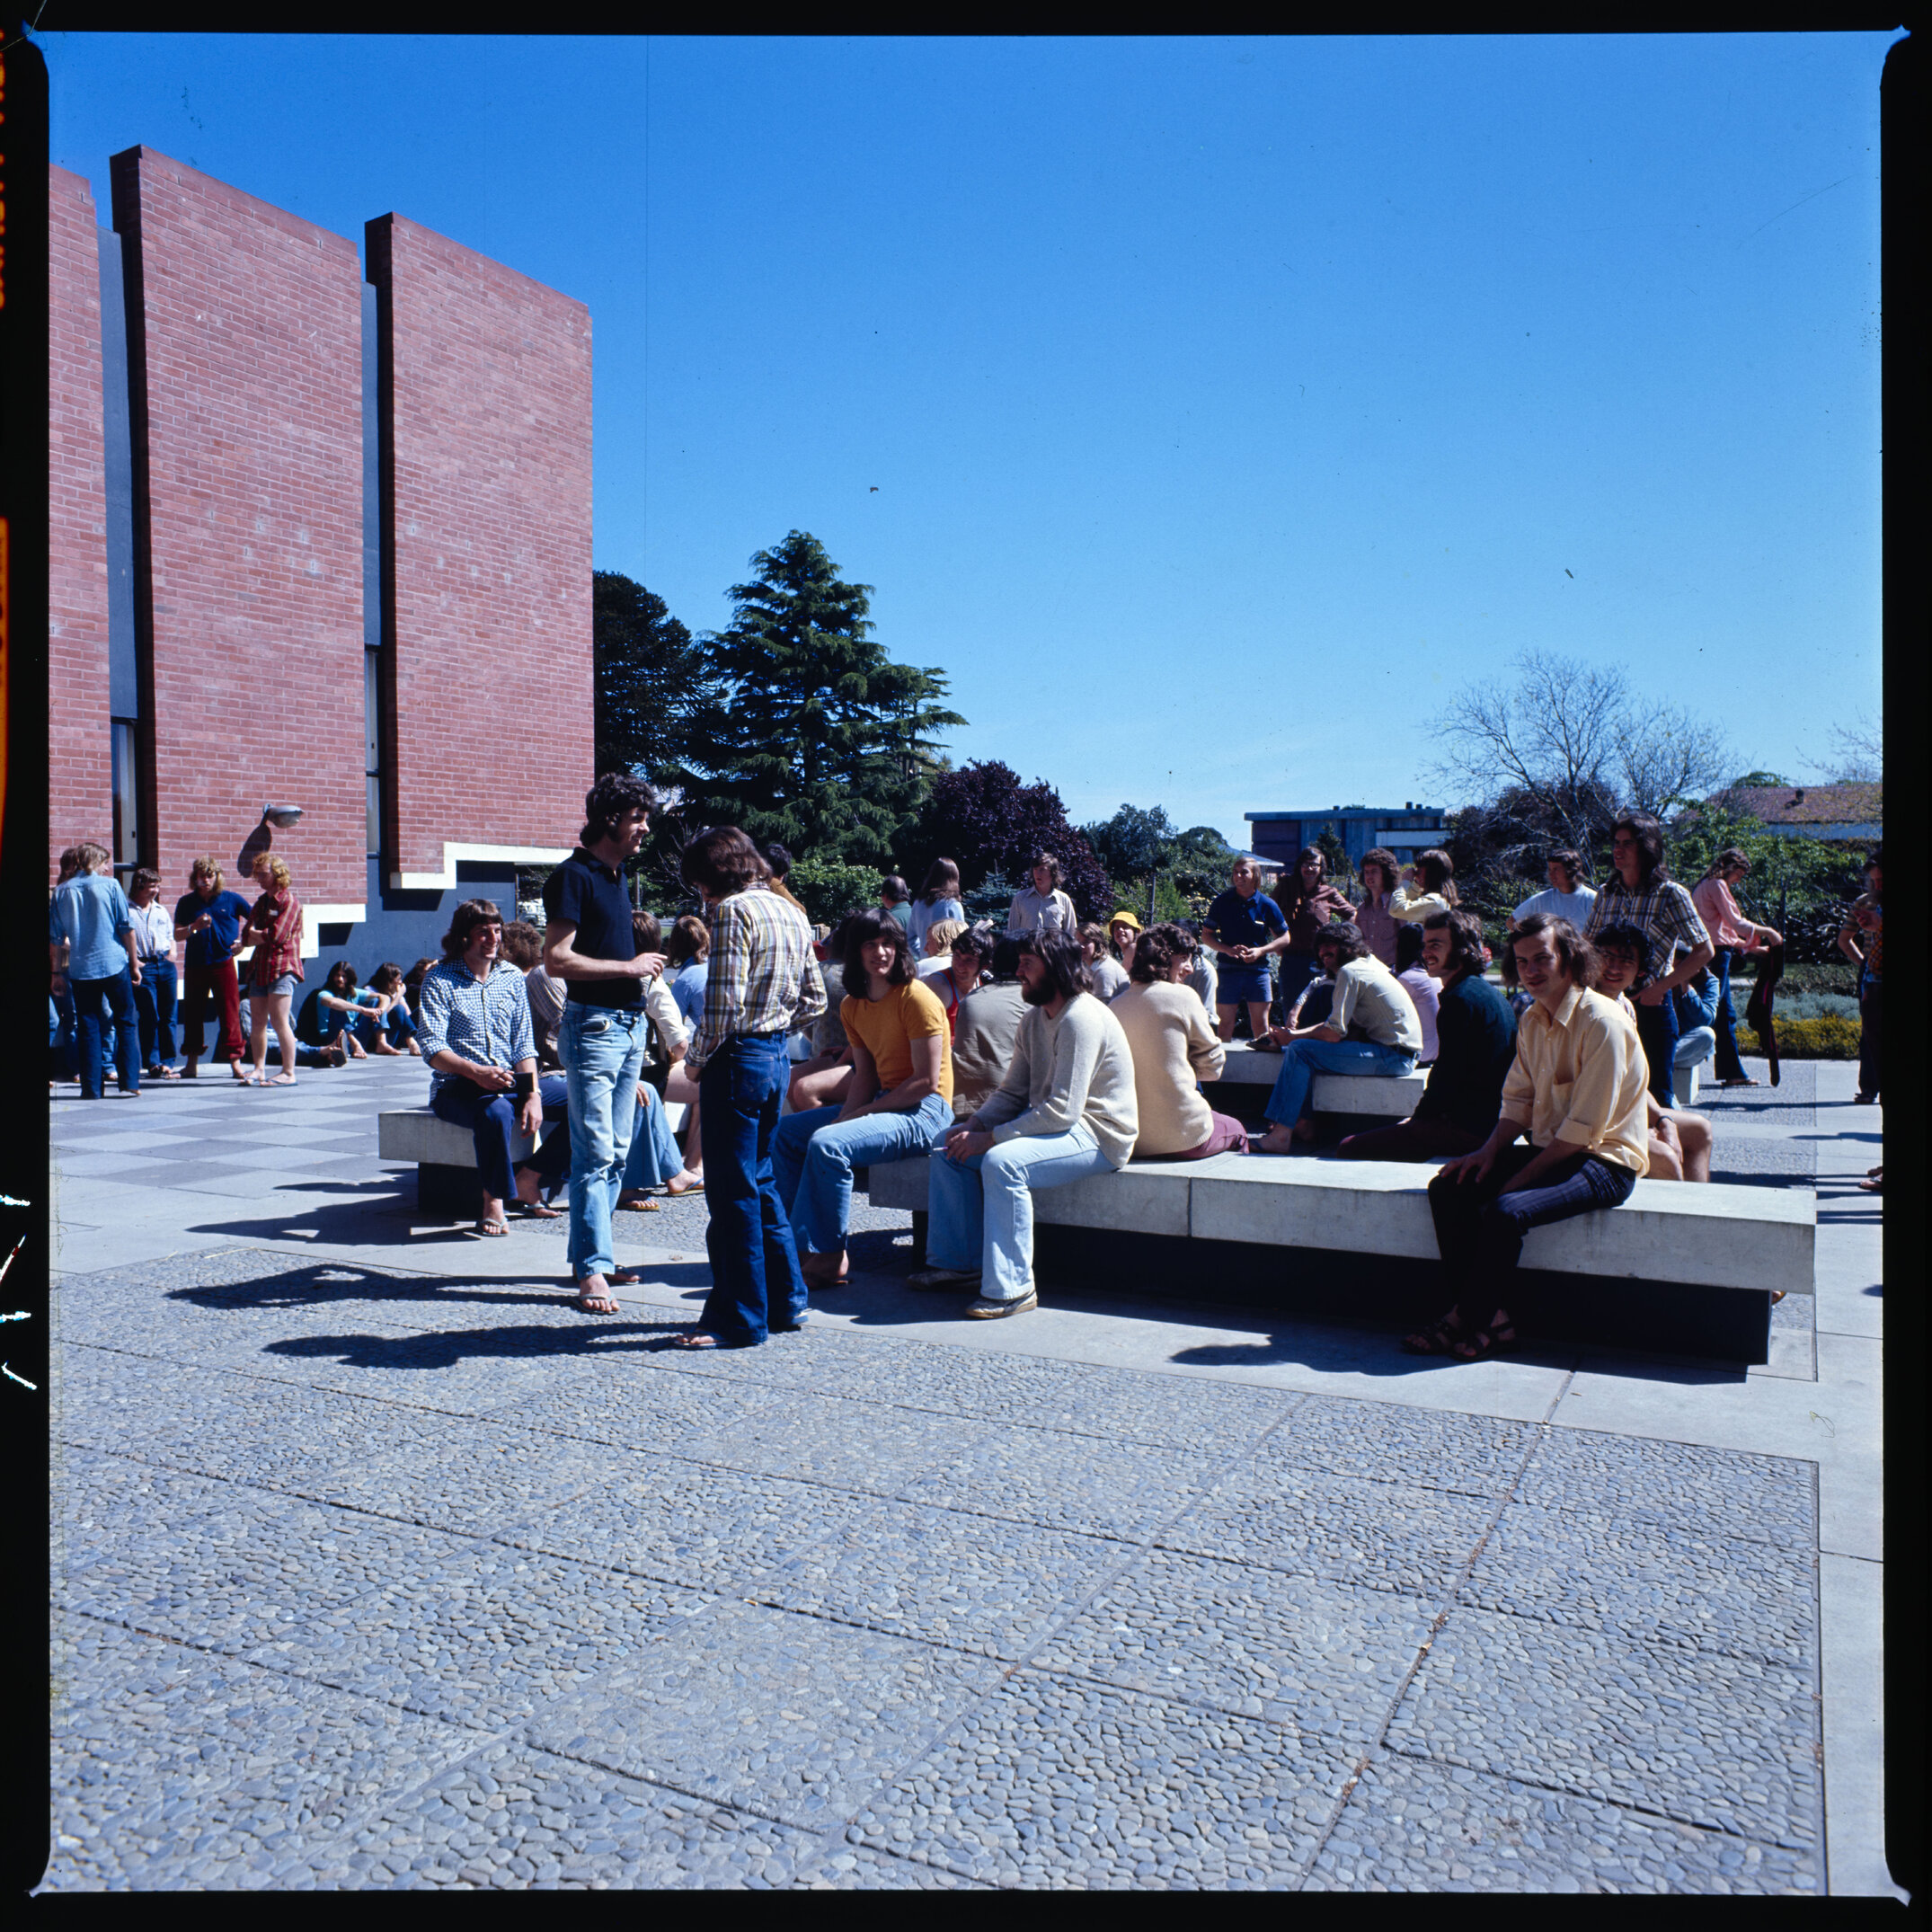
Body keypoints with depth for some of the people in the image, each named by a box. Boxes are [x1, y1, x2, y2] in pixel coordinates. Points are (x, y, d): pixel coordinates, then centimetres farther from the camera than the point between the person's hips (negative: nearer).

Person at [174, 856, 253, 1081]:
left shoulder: (231, 900, 2)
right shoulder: (186, 903, 6)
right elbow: (177, 934, 5)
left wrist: (243, 940, -3)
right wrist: (195, 927, -14)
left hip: (223, 963, -2)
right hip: (195, 966, 2)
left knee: (229, 1013, -4)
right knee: (192, 1014, 7)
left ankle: (235, 1062, -1)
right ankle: (191, 1063, 16)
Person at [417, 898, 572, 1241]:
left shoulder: (511, 977, 10)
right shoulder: (439, 980, -3)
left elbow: (524, 1045, 4)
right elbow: (432, 1049, -14)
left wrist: (533, 1094, -12)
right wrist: (476, 1072, -32)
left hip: (511, 1081, 5)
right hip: (456, 1087, -5)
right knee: (497, 1111, -39)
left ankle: (529, 1178, -4)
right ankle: (494, 1201, -21)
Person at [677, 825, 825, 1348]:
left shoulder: (733, 912, -13)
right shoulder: (791, 912, 13)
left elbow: (724, 1002, -20)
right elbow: (814, 1000, 16)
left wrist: (696, 1060, -8)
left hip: (739, 1058, -9)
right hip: (778, 1055, 9)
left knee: (733, 1191, 0)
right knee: (760, 1179, 19)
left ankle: (739, 1320, 8)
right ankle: (785, 1302, 26)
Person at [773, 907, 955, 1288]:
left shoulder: (916, 997, -15)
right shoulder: (852, 1005, 10)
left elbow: (927, 1080, -17)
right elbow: (865, 1075, 10)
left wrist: (864, 1113, -15)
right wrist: (846, 1115, -10)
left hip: (923, 1113, -9)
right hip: (883, 1104, 9)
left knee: (827, 1144, -28)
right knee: (785, 1131, 7)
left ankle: (826, 1257, -15)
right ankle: (792, 1240, 7)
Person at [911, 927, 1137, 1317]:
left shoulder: (1081, 1018, -20)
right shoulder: (1034, 1019, 11)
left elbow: (1062, 1111, -26)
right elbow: (1012, 1093, 11)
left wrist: (989, 1138, -23)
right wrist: (976, 1125, -9)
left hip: (1096, 1135, -10)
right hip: (1053, 1125, 10)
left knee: (1002, 1161, -33)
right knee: (952, 1149, 2)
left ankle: (1011, 1289, -24)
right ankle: (960, 1263, 7)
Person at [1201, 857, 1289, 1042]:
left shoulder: (1267, 905, -1)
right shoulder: (1222, 901, 0)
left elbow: (1284, 938, 7)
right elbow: (1206, 934, 6)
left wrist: (1261, 951, -10)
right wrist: (1227, 949, -10)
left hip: (1258, 969, 0)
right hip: (1228, 969, 0)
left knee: (1260, 1024, 4)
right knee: (1225, 1023, 2)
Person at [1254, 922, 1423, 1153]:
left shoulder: (1349, 971, -11)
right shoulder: (1369, 965, 19)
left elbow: (1334, 1033, -17)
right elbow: (1341, 1024, 19)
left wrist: (1292, 1038, -2)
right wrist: (1297, 1033, 9)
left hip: (1394, 1055, -10)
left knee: (1299, 1051, -18)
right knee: (1302, 1049, 14)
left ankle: (1280, 1136, -21)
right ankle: (1304, 1123, 10)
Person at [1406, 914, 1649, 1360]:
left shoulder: (1601, 1023, -18)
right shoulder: (1532, 1021, 9)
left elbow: (1584, 1129, -20)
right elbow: (1518, 1101, 12)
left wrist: (1521, 1176, -17)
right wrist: (1489, 1151, -5)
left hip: (1604, 1161, -8)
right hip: (1549, 1151, 8)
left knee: (1506, 1210, -30)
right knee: (1447, 1188, -8)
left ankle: (1467, 1322, -10)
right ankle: (1492, 1316, -10)